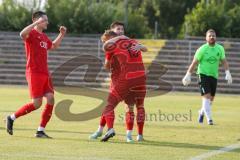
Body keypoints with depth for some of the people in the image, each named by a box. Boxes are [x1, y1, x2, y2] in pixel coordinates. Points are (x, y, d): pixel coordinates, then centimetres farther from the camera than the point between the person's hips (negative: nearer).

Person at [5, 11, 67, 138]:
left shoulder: (44, 37, 18)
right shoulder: (31, 34, -7)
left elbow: (53, 46, 40)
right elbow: (22, 34, -33)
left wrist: (61, 34, 27)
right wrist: (36, 23, -34)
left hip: (45, 74, 8)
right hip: (34, 73, -8)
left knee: (51, 99, -3)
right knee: (37, 103, -11)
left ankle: (40, 131, 3)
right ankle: (11, 118, 7)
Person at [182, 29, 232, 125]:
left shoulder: (220, 49, 3)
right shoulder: (202, 49, -8)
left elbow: (224, 62, 5)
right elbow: (194, 63, -5)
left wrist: (228, 74, -8)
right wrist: (188, 75, -6)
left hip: (214, 76, 5)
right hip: (203, 74, -5)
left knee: (211, 99, 11)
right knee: (206, 96, -16)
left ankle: (202, 112, 37)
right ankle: (209, 119, -15)